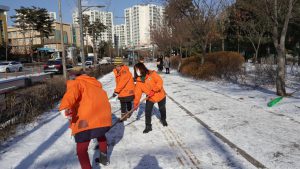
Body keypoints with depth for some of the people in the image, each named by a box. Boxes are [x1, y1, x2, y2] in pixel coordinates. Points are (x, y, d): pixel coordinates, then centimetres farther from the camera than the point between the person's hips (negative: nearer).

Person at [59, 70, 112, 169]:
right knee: (101, 134, 37)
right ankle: (104, 157, 48)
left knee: (81, 149, 10)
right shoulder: (96, 86, 30)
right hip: (104, 119, 7)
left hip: (87, 121, -6)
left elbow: (72, 92, -12)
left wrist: (65, 107, -29)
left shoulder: (77, 83, 12)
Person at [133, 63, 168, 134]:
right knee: (147, 111, -7)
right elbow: (138, 93, -9)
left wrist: (154, 90, -33)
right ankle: (148, 126, 9)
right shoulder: (139, 81, -8)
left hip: (160, 95, -2)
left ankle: (163, 120, 47)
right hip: (150, 98, 2)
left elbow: (160, 81, -25)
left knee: (162, 109, 18)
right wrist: (136, 103, -15)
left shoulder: (152, 74, -21)